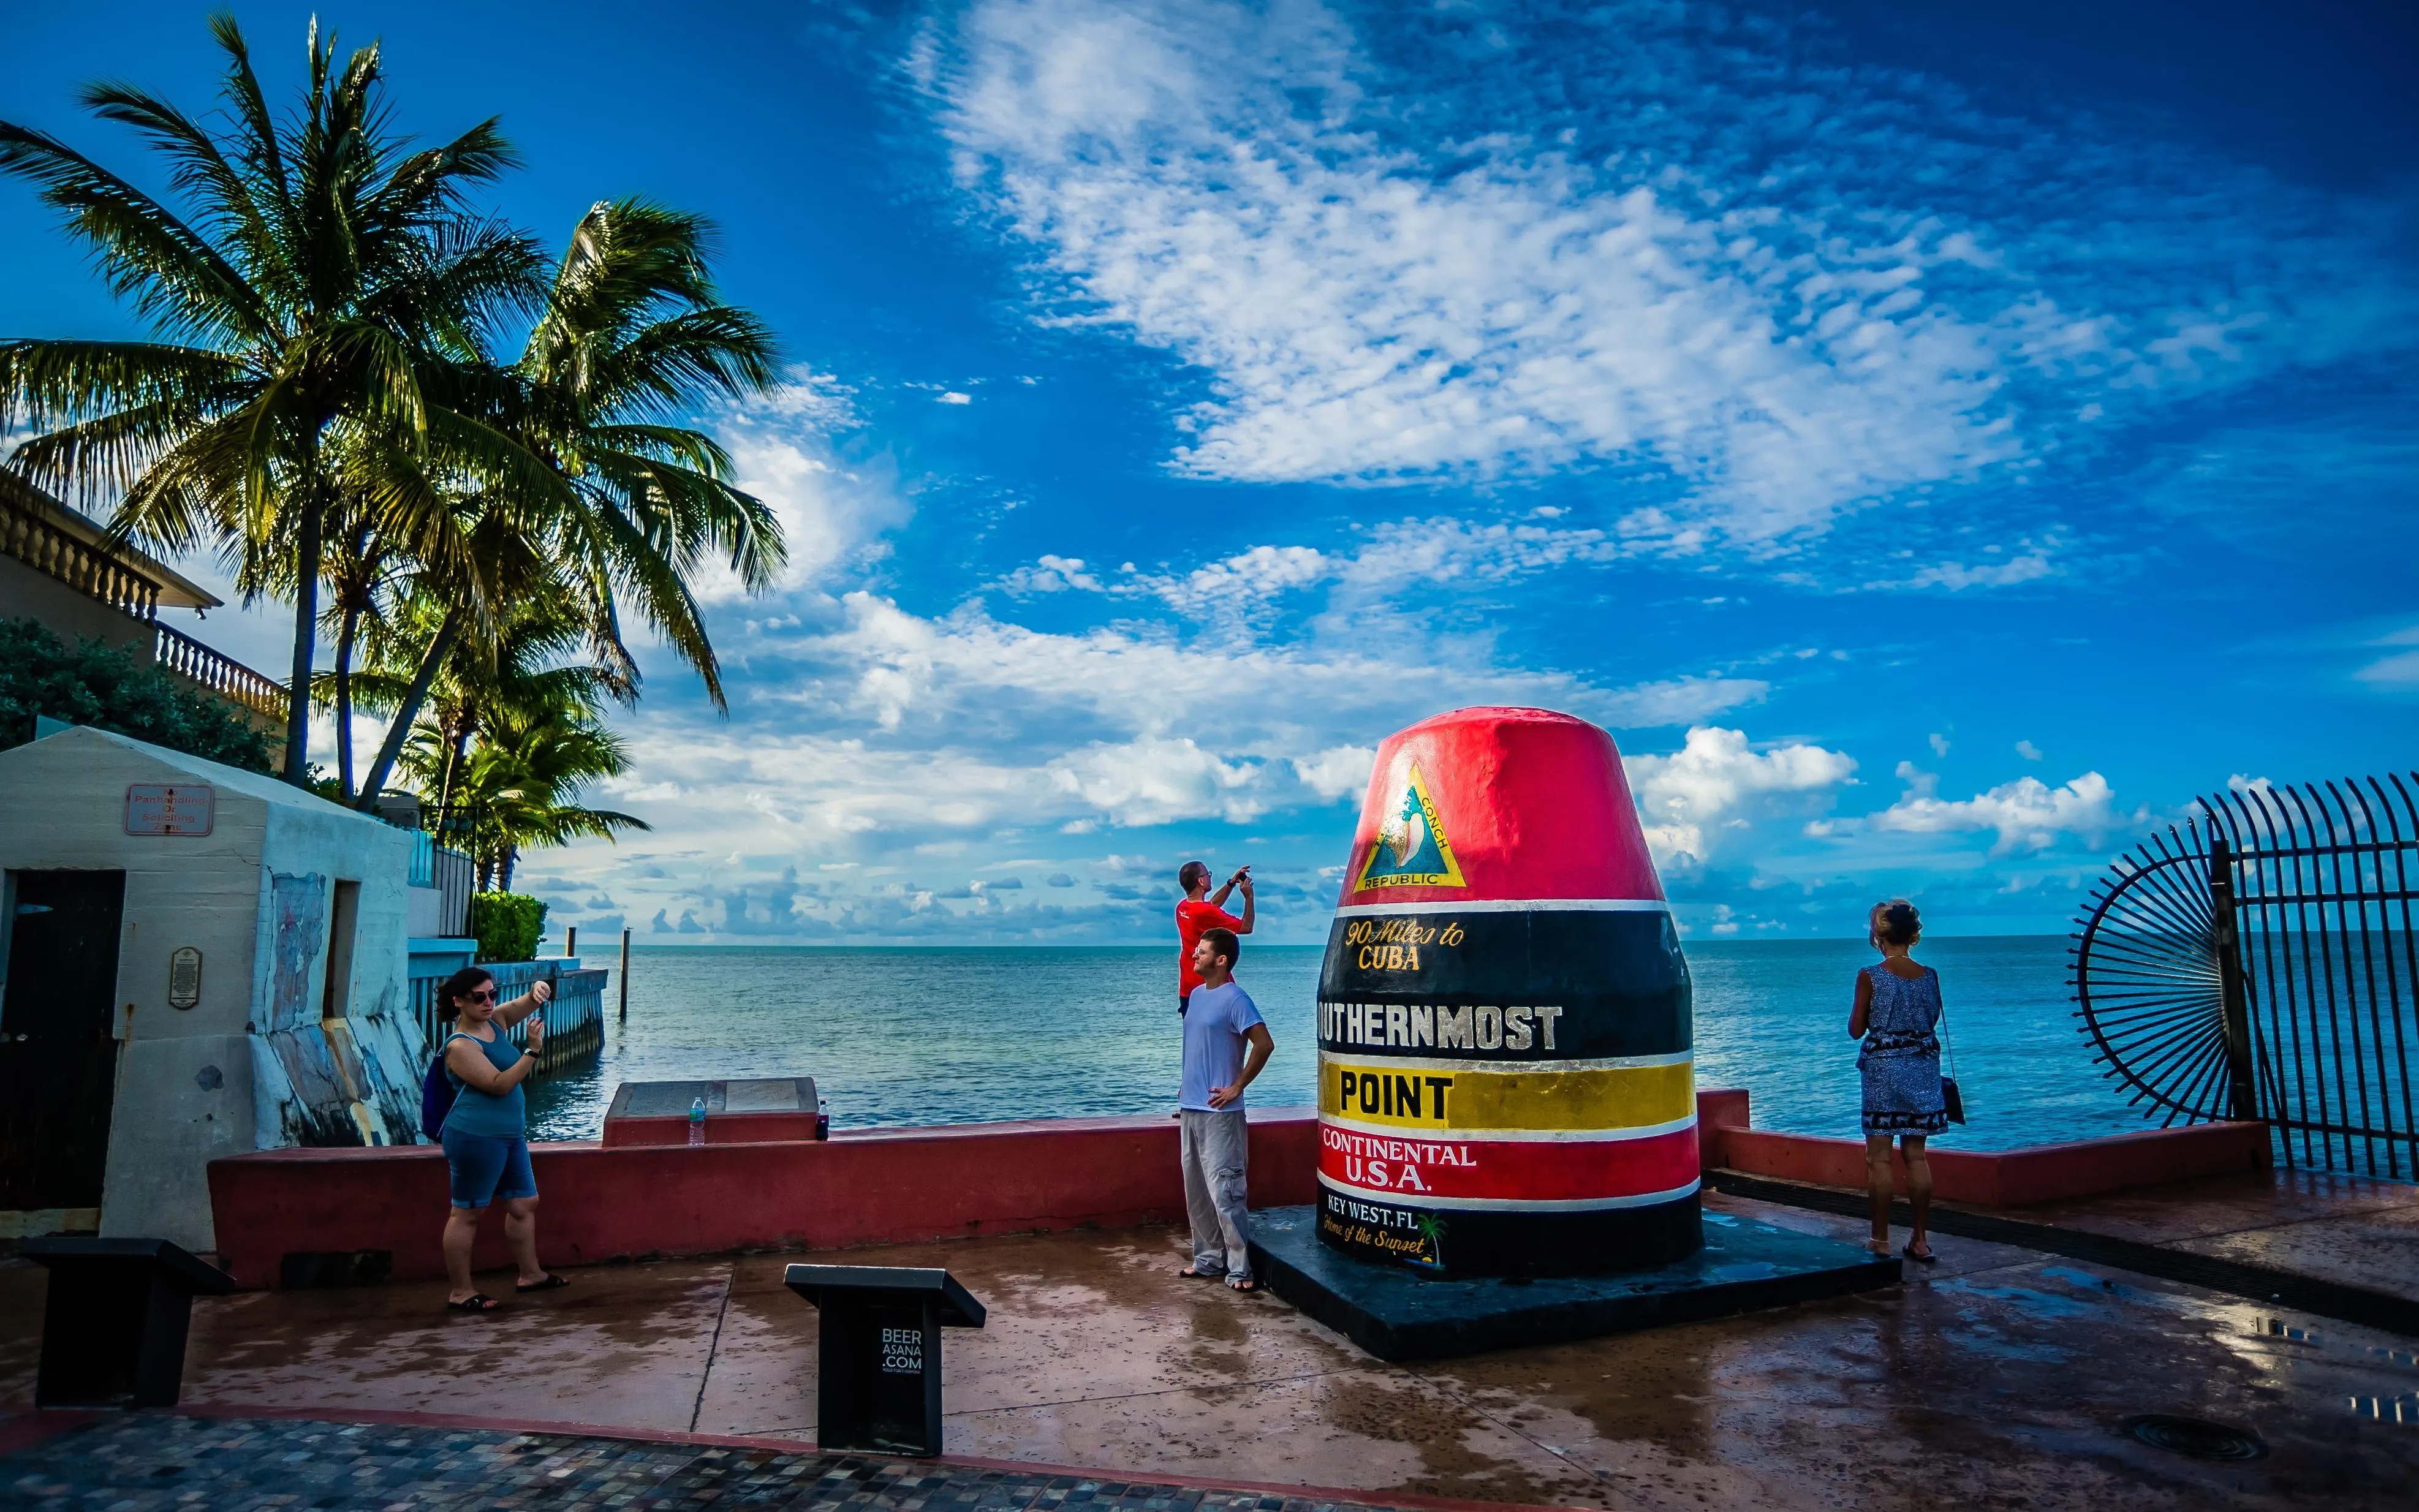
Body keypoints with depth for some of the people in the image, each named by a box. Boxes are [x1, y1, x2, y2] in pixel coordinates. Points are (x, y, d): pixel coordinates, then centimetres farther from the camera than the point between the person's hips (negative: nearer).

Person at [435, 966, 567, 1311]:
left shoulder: (495, 1020, 6)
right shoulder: (460, 1046, -17)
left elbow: (526, 1004, 14)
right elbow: (500, 1085, -22)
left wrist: (538, 990, -10)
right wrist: (533, 1050, -26)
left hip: (510, 1135, 9)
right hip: (476, 1137, -9)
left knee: (524, 1204, 15)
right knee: (466, 1213, 2)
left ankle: (530, 1274, 27)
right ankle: (460, 1292, 12)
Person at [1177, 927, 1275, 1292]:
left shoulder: (1234, 998, -13)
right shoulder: (1197, 994, 12)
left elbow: (1264, 1045, -19)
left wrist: (1237, 1087, -14)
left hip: (1218, 1112, -9)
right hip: (1190, 1109, 9)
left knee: (1225, 1192, -6)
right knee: (1196, 1192, 15)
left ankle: (1240, 1268, 1)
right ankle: (1208, 1258, 26)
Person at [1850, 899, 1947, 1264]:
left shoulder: (1870, 977, -11)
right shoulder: (1930, 976, 0)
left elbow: (1856, 1030, -5)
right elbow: (1933, 1021, 12)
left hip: (1883, 1069, -4)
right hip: (1922, 1069, 4)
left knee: (1879, 1158, 2)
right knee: (1916, 1155, 11)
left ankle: (1881, 1241, 6)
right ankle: (1920, 1240, 16)